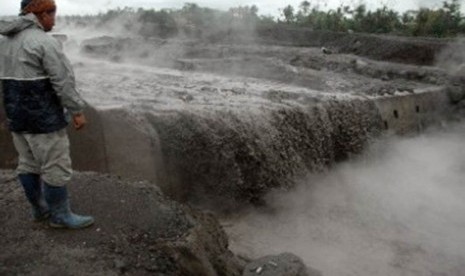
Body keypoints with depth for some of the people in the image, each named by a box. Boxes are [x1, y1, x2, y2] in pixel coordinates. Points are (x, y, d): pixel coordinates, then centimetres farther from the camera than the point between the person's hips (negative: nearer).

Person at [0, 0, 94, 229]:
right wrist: (77, 111, -12)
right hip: (43, 117, -9)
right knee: (55, 166, 1)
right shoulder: (45, 42, -17)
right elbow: (63, 80, -19)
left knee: (28, 163, 16)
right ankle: (60, 215, 11)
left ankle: (40, 209, 29)